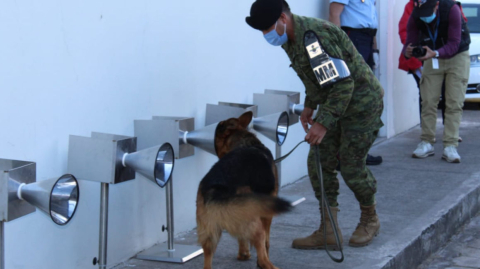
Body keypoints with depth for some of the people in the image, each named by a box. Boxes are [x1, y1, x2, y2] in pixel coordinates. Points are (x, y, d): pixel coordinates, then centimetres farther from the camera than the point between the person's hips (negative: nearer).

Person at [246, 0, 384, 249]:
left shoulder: (315, 34, -30)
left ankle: (370, 221, 22)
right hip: (333, 101, 9)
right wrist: (310, 105, 19)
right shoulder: (289, 39, 1)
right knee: (318, 163, 2)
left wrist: (324, 123, -32)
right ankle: (328, 232, 6)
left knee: (352, 167, -4)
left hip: (361, 101, -9)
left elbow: (344, 82, -30)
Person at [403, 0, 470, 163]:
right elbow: (410, 42, -14)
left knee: (454, 103, -10)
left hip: (457, 56, -3)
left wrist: (435, 53, -46)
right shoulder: (415, 17, -18)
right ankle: (427, 143, 3)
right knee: (428, 101, -4)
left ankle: (450, 146, -11)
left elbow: (454, 44, -29)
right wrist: (408, 52, -39)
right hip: (432, 58, 3)